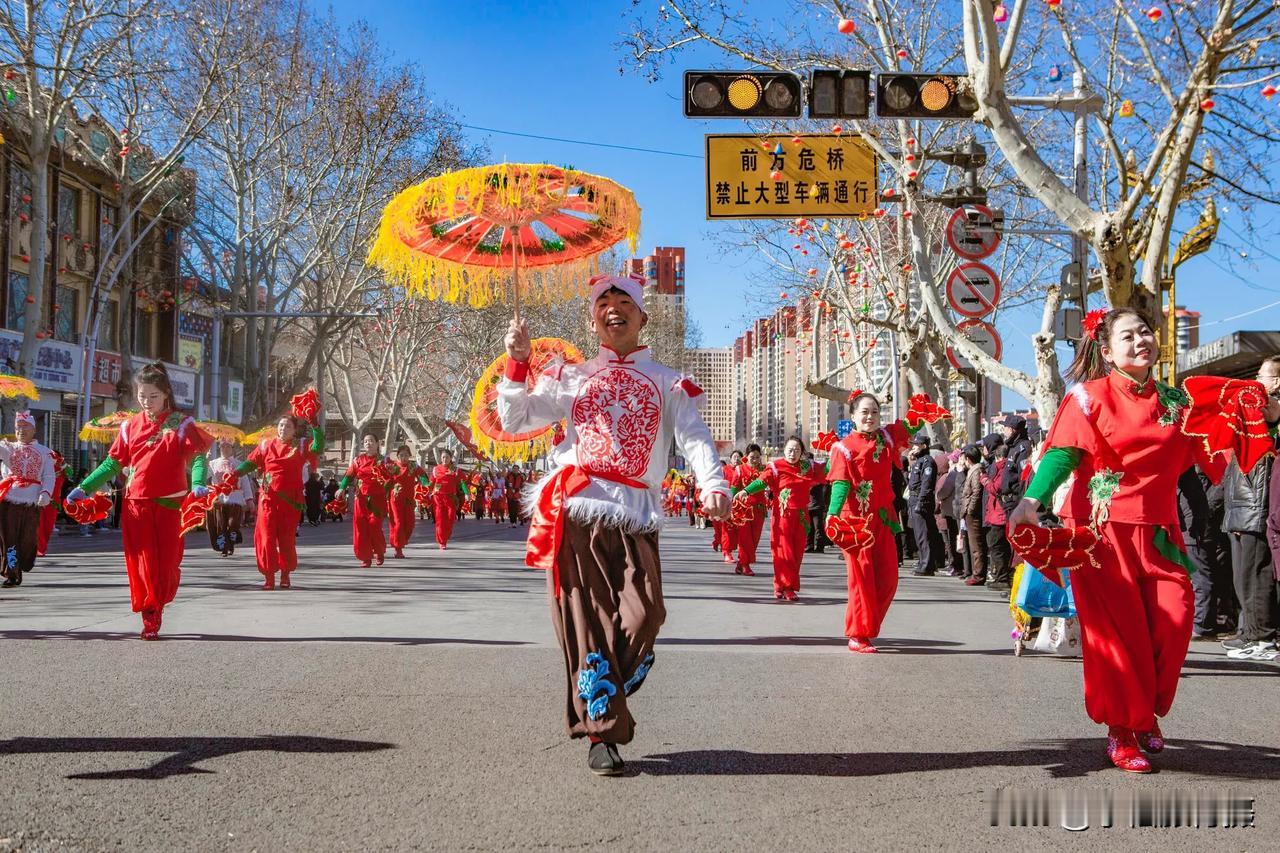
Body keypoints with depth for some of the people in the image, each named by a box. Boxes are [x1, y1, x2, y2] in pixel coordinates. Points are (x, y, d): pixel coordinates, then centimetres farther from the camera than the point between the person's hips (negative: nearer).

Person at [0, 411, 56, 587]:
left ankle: (18, 569, 21)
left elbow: (49, 476, 4)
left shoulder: (44, 452, 12)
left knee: (28, 538, 2)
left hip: (33, 501, 0)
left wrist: (46, 493, -13)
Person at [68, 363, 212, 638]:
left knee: (167, 563, 0)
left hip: (170, 504, -2)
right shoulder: (131, 426, 9)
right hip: (136, 504, 2)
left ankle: (156, 609, 22)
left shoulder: (181, 424, 1)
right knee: (142, 563, 0)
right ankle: (150, 621, 7)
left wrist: (198, 483, -27)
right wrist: (85, 488, 8)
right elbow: (113, 463, 14)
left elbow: (197, 456, -8)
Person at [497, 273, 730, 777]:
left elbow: (694, 437, 4)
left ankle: (604, 698, 11)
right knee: (589, 621, -7)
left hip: (635, 518, 0)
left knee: (643, 616, -14)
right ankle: (602, 734, -1)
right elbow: (515, 421, 15)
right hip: (577, 512, 0)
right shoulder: (571, 377, 22)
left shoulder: (667, 384, 19)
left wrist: (712, 485, -15)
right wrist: (516, 363, 1)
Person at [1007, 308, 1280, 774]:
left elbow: (1211, 452, 10)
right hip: (1102, 529, -4)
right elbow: (1062, 452, -11)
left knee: (1174, 617, -8)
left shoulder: (1175, 400, 12)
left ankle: (1146, 712, 16)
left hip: (1157, 531, 4)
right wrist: (1031, 501, -24)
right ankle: (1122, 732, 10)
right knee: (1116, 629, -3)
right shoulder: (1090, 395, -1)